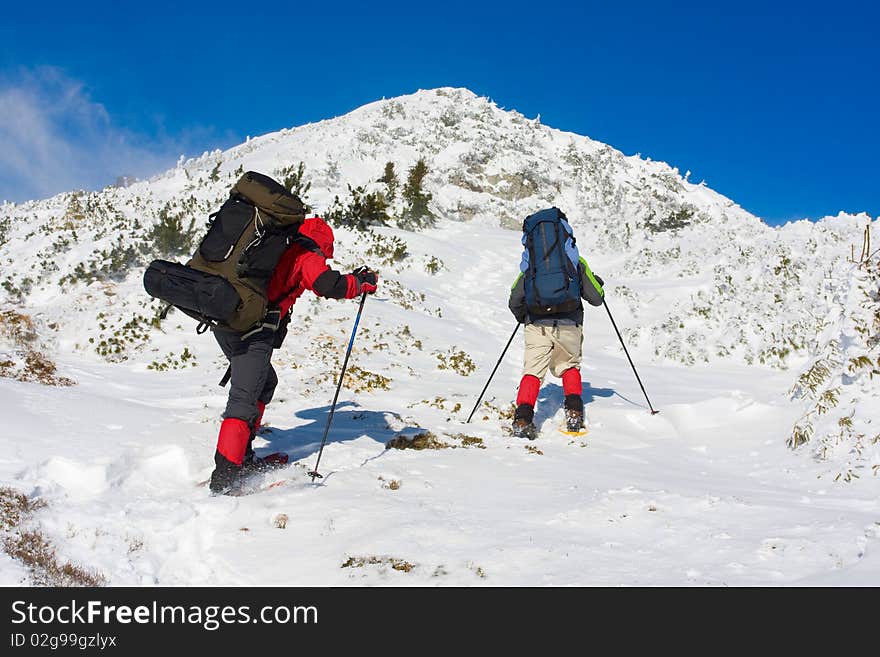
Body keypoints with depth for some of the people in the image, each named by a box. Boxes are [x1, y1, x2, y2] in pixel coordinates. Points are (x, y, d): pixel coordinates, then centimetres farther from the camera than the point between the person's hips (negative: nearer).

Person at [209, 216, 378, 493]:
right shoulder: (307, 256, 3)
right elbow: (329, 286, -11)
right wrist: (362, 282, 5)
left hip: (223, 319, 9)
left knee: (265, 382, 23)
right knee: (245, 398, -12)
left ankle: (242, 457, 23)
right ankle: (224, 475, -19)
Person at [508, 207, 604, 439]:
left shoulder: (529, 267, 17)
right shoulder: (577, 263, 15)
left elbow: (514, 302, 10)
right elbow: (596, 298, 17)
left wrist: (523, 318, 32)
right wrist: (597, 284, 40)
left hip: (537, 325, 0)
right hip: (569, 324, 0)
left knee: (533, 371, 3)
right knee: (569, 366, 23)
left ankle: (523, 419, -16)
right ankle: (574, 411, 9)